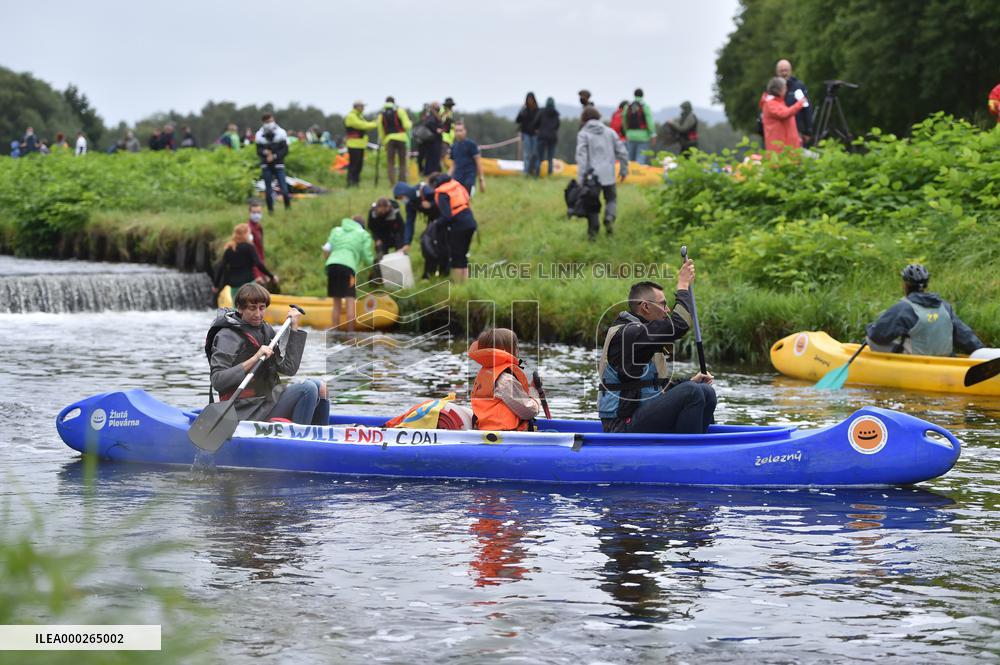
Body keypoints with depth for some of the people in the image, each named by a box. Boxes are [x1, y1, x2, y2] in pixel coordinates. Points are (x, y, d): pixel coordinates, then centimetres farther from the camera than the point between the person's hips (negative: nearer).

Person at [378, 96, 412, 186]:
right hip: (401, 138, -2)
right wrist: (410, 124, 14)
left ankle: (392, 183, -3)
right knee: (402, 163, 5)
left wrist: (382, 143, 18)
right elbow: (406, 125, -8)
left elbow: (381, 132, 10)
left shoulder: (381, 115, 9)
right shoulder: (400, 110, -1)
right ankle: (402, 183, 1)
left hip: (388, 140, 2)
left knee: (390, 163, 7)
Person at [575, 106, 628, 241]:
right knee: (611, 199, 19)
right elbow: (622, 152, 9)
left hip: (592, 174, -2)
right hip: (608, 174, 2)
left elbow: (581, 155, -13)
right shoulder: (609, 132, 8)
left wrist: (581, 177, -14)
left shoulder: (583, 134, -3)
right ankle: (609, 218, -7)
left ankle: (593, 231, 4)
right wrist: (624, 169, 22)